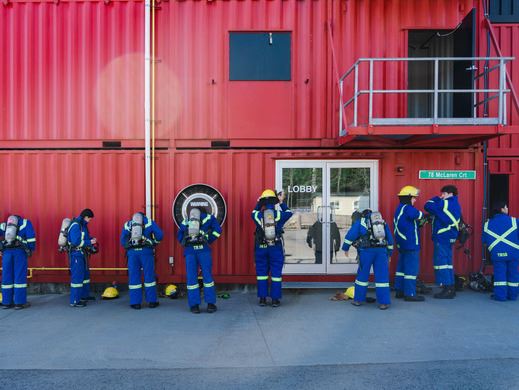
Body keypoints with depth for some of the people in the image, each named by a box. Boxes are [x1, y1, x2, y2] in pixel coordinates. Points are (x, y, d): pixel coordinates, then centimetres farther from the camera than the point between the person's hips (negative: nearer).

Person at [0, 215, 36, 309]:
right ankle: (20, 302, -1)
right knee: (20, 276, 0)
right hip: (20, 251, -3)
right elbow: (30, 236, -1)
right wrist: (31, 249, 3)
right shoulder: (25, 223, 14)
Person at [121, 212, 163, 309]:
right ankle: (152, 301, 11)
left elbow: (123, 241, 10)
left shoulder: (127, 225, 15)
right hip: (146, 252, -1)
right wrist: (153, 243, 16)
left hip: (132, 253, 1)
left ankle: (135, 303, 11)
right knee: (149, 276, 8)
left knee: (134, 277, 9)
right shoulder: (149, 223, 9)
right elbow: (159, 235, 1)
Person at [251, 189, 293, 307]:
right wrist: (282, 202, 27)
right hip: (276, 248, -1)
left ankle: (262, 298, 15)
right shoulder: (279, 214, -5)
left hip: (261, 248, 1)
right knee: (276, 273, 7)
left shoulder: (258, 215, -3)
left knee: (261, 273, 11)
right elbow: (289, 212, 18)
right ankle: (275, 299, 10)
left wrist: (259, 202, 31)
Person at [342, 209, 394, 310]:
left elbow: (350, 235, 2)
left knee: (362, 275, 9)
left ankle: (358, 299, 18)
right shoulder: (383, 222, 20)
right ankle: (384, 302, 5)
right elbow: (390, 239, 22)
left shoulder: (360, 221, 9)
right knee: (382, 276, 5)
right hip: (381, 251, 2)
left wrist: (345, 248, 10)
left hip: (366, 251, -2)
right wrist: (389, 254, 28)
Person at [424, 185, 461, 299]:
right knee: (447, 262, 14)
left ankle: (447, 289, -5)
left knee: (441, 262, -6)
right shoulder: (455, 205, 16)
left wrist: (437, 198, 5)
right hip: (450, 237, 9)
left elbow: (428, 206, -10)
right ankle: (451, 288, 19)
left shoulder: (445, 203, -12)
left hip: (442, 237, -9)